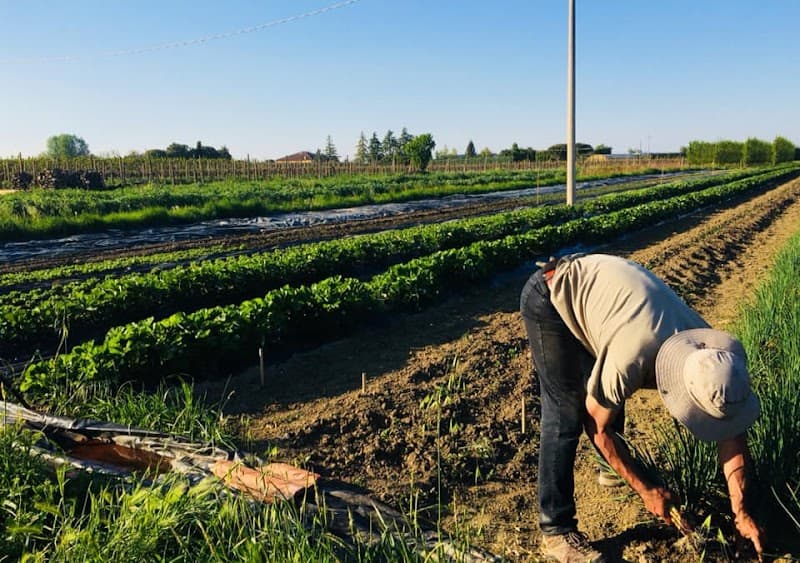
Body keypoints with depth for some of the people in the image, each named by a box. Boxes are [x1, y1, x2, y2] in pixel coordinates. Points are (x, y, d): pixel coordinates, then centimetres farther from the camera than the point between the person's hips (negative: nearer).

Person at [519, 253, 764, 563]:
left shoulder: (709, 349, -16)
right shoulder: (630, 362, -35)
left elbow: (731, 432, -4)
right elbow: (597, 427, -17)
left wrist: (741, 512, -5)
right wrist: (647, 491, -8)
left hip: (592, 281, 7)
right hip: (551, 297, -7)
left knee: (606, 395, 17)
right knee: (566, 415, -10)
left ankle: (613, 466, 44)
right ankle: (556, 531, -1)